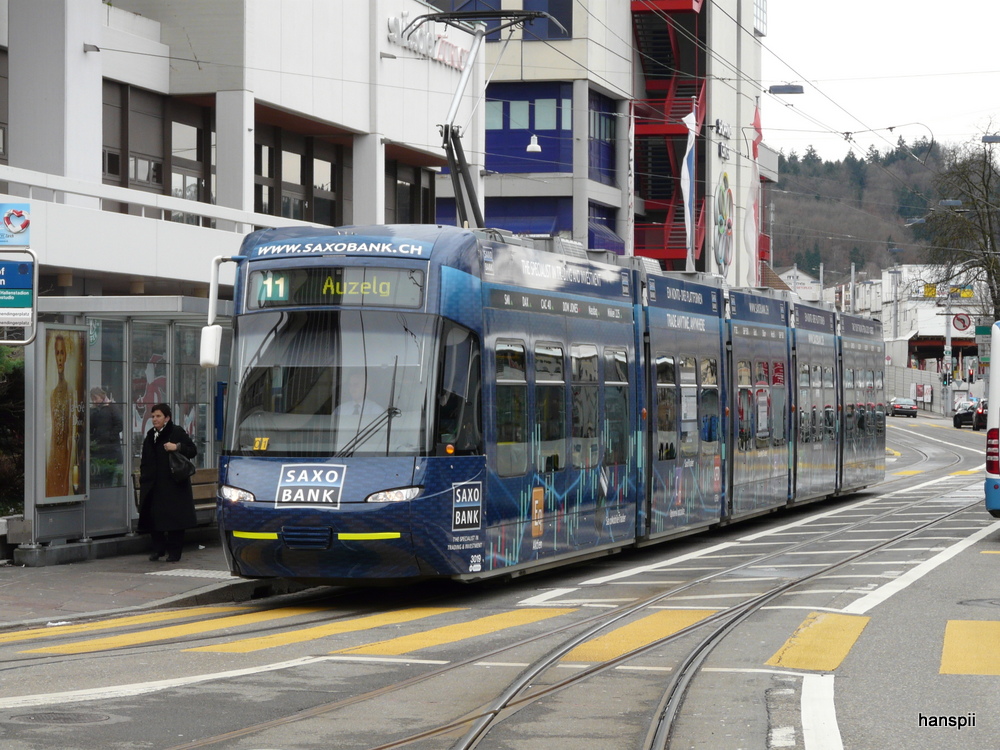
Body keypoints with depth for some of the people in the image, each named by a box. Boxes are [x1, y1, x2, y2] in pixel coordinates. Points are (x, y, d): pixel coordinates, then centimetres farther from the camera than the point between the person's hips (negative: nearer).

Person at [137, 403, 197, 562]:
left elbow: (192, 451, -4)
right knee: (154, 516, 3)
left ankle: (174, 552, 3)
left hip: (174, 484, -6)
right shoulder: (150, 435, 15)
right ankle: (158, 548, 16)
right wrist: (143, 478, 10)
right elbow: (145, 461, 19)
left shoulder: (177, 432, -3)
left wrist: (177, 447, -19)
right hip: (154, 485, 6)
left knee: (174, 517, -4)